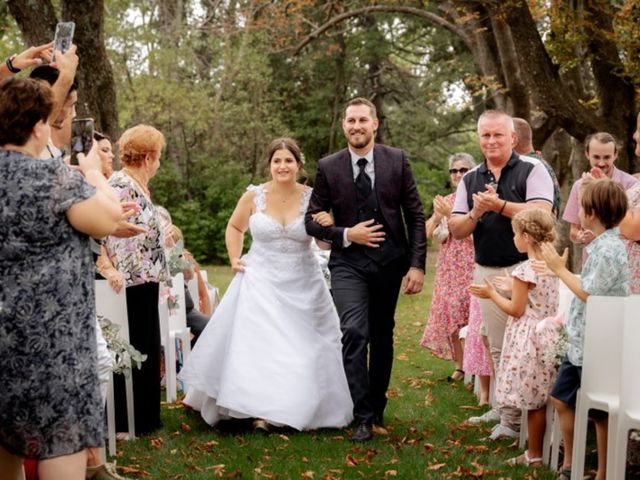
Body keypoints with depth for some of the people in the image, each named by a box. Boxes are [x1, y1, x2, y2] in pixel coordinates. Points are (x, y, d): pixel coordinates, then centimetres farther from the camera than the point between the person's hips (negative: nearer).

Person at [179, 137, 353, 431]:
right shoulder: (253, 196, -3)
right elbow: (234, 227, 15)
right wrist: (234, 259, 3)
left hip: (302, 285, 1)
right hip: (261, 282, 0)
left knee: (303, 347, 6)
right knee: (258, 343, -1)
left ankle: (302, 409, 21)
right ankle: (262, 409, 8)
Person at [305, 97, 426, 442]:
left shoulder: (397, 160, 0)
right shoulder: (328, 167, -2)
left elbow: (415, 215, 1)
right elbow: (312, 220, 2)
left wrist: (417, 264, -5)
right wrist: (345, 235, -14)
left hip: (390, 261, 2)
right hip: (348, 262, -1)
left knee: (382, 337, 11)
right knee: (354, 332, -17)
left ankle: (377, 408, 29)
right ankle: (362, 417, -8)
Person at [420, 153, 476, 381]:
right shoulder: (445, 201, 12)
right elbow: (428, 234, 10)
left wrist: (451, 215, -17)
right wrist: (437, 216, -8)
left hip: (471, 267, -5)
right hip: (448, 267, 5)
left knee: (470, 315, -6)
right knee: (449, 313, 4)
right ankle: (459, 364, 16)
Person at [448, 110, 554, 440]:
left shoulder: (532, 171, -3)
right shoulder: (469, 180, 12)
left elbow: (541, 214, -17)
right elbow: (456, 230, 7)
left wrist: (500, 205, -21)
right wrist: (475, 213, -13)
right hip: (486, 272, 5)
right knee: (497, 347, 11)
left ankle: (515, 416, 2)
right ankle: (505, 407, 22)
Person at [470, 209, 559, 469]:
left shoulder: (524, 270, -18)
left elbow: (516, 310, -14)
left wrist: (492, 294, -2)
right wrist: (511, 289, 20)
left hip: (528, 341, -8)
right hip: (547, 337, 8)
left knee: (533, 401, 0)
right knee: (539, 399, 13)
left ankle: (534, 455, 8)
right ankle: (536, 449, 20)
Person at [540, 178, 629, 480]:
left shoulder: (609, 249, -21)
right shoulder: (599, 245, 9)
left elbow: (589, 294, -21)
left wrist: (560, 269, -13)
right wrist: (564, 319, 16)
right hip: (580, 342, 10)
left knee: (601, 414, 3)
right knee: (562, 399, 16)